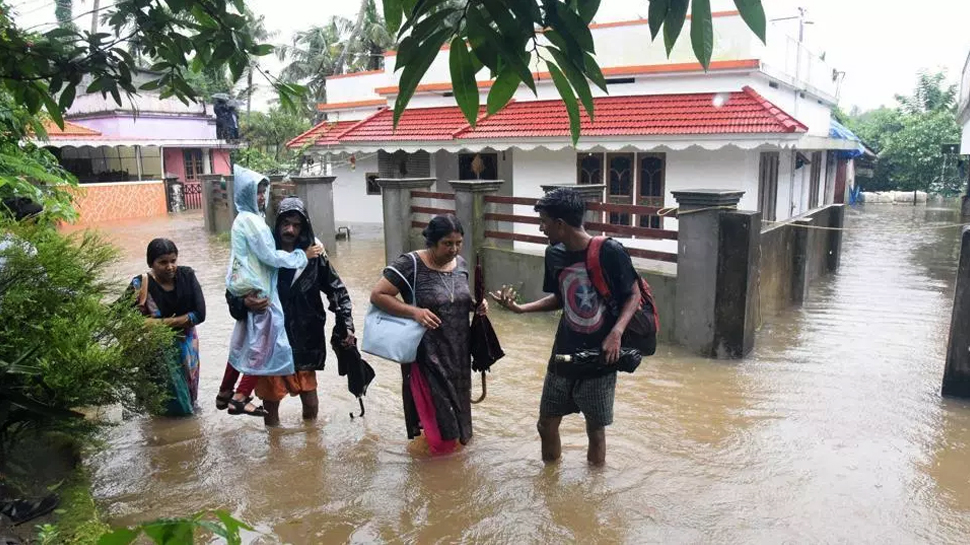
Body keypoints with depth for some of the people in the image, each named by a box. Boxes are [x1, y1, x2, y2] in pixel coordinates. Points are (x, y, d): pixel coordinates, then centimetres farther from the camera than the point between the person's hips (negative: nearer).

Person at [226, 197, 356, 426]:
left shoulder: (312, 255, -3)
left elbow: (337, 290, 5)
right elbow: (233, 292, -2)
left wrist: (346, 326, -2)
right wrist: (245, 303, -24)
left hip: (304, 340, 1)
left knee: (310, 400, 10)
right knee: (270, 402, 11)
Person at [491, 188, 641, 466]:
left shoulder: (610, 251, -18)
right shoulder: (554, 254, -2)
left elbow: (634, 295, -9)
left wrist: (616, 332, -22)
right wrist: (520, 308, 0)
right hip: (564, 355, 5)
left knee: (596, 430, 9)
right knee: (546, 424, 13)